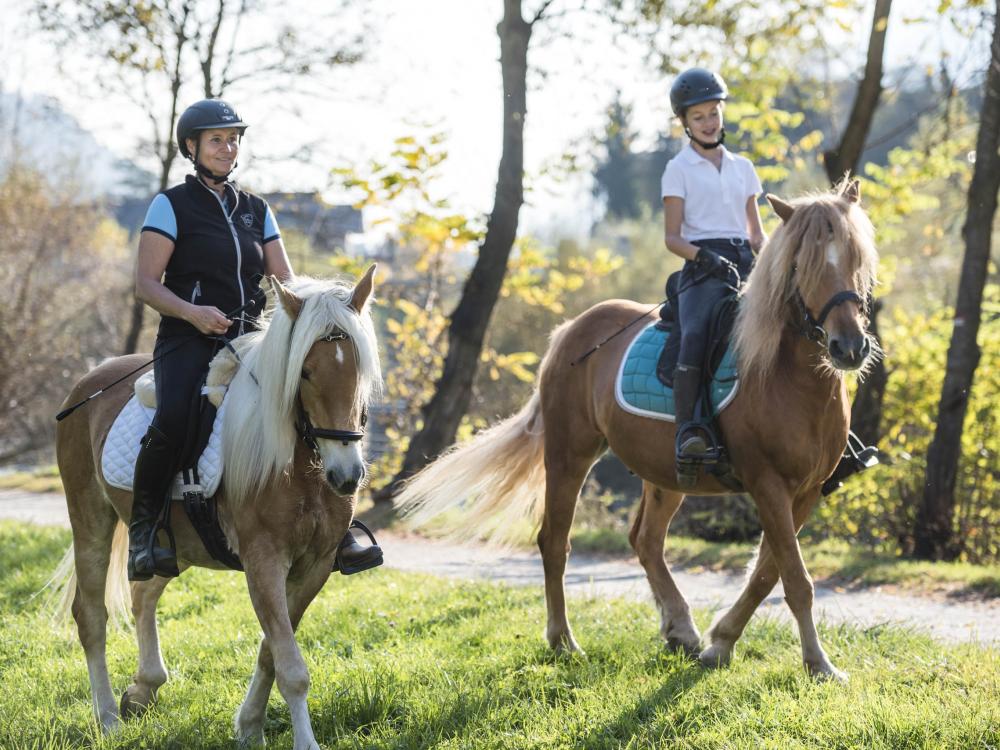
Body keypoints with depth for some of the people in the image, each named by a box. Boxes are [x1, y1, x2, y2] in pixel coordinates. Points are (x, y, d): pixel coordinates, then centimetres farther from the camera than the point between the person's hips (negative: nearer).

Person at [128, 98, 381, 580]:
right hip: (188, 340, -5)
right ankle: (142, 533, -18)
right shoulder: (171, 205, 3)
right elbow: (145, 284, -5)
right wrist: (193, 312, -22)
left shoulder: (256, 211, 18)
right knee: (173, 420, -34)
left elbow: (286, 283, 14)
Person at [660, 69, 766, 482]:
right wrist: (706, 258, -17)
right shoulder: (679, 169, 7)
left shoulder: (743, 168, 20)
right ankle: (687, 432, -38)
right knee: (695, 335, -32)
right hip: (702, 266, -4)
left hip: (744, 265, 4)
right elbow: (672, 237, 1)